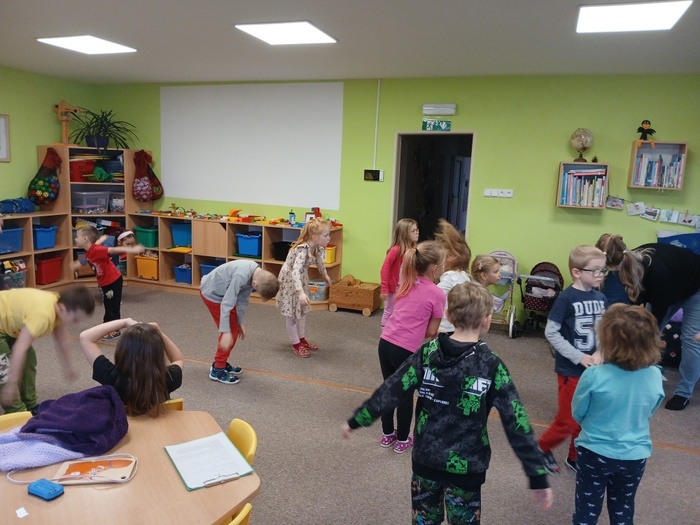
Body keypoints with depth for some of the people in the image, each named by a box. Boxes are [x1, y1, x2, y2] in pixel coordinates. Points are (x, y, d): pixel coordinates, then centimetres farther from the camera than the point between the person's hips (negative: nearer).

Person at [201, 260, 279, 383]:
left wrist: (240, 322, 5)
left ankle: (221, 363, 24)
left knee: (234, 328, 11)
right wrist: (226, 332, -32)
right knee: (231, 331, -7)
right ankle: (218, 370, 4)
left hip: (222, 292, 9)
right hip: (211, 293, -9)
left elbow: (243, 298, 2)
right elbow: (226, 303, -33)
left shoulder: (256, 274, -9)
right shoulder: (241, 275, -36)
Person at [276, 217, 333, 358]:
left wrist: (325, 275, 26)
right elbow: (295, 271, -49)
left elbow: (319, 261, 11)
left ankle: (302, 340, 34)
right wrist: (300, 292, -59)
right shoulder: (302, 250, -38)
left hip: (301, 279, 8)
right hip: (289, 280, -8)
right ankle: (296, 344, 18)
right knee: (291, 313, 5)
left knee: (302, 311, 19)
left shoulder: (318, 248, -12)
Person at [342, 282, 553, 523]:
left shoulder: (428, 353, -10)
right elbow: (516, 424, -15)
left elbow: (391, 391, -8)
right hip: (466, 467, -2)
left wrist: (355, 420, 2)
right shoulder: (491, 366, -16)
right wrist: (538, 476, -9)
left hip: (425, 458, 3)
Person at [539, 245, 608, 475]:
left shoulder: (601, 298, 2)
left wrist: (600, 353, -11)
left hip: (593, 369, 6)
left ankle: (575, 458, 36)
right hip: (571, 369, -6)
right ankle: (541, 448, 27)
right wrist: (579, 357, -19)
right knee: (567, 421, 2)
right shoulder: (566, 298, -16)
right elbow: (551, 332, -16)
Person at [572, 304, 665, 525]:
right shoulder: (655, 377, -14)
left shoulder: (594, 376, -26)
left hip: (595, 452, -3)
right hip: (634, 456, 3)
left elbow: (577, 414, -9)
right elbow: (648, 414, 4)